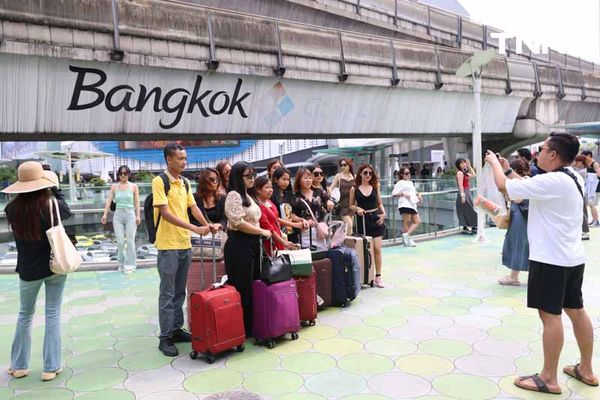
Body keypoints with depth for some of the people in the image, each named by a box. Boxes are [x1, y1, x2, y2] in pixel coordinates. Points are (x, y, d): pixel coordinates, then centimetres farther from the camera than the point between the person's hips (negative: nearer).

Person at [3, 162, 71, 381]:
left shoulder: (12, 209, -12)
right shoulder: (51, 205, -17)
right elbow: (67, 211, 4)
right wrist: (55, 190, 10)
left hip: (29, 270, 2)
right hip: (55, 265, -1)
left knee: (25, 315, 20)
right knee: (53, 315, 9)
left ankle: (19, 365, 30)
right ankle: (50, 367, 14)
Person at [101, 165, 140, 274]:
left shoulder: (133, 186, 4)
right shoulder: (114, 187, 10)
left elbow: (137, 202, 2)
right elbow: (109, 200, 3)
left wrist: (138, 216, -6)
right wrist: (105, 214, -7)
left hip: (130, 214, -2)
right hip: (118, 215, 2)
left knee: (130, 241, -3)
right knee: (120, 242, 2)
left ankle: (129, 265, 4)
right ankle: (121, 264, 17)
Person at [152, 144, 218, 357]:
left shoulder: (185, 182, 11)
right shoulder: (160, 181, -11)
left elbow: (193, 207, 14)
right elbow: (165, 213, -18)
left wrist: (207, 225, -3)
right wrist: (193, 228, -22)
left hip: (185, 244, 7)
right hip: (168, 245, -7)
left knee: (179, 291, 15)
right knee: (167, 293, 1)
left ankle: (177, 329, 26)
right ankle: (165, 337, 11)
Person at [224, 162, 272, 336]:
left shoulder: (248, 196, 18)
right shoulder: (234, 195, -11)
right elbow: (239, 223, -20)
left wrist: (261, 235, 15)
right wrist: (262, 231, -12)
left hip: (251, 244, 9)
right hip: (239, 245, -9)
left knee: (251, 286, 12)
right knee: (241, 289, -3)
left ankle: (249, 327, 22)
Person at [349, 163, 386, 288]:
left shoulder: (375, 187, 6)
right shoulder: (354, 189, 2)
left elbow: (380, 203, 12)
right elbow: (351, 205, 8)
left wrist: (383, 213, -5)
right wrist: (358, 208, -12)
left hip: (375, 218, 1)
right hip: (362, 220, -1)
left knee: (377, 248, -5)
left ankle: (378, 276, 4)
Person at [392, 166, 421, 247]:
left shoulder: (411, 182, 24)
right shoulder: (400, 183, 0)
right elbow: (394, 194, -7)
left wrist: (418, 194, 16)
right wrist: (403, 193, -18)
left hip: (412, 205, 9)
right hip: (405, 204, -9)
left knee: (417, 221, 4)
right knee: (406, 222, -9)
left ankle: (406, 235, 3)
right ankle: (407, 239, -4)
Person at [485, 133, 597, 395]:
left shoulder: (551, 182, -20)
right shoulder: (572, 178, 10)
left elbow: (504, 186, -17)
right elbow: (525, 189, 18)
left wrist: (494, 160, 1)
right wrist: (504, 165, 16)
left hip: (551, 259, -10)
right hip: (572, 257, 10)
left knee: (550, 315, -2)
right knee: (576, 311, 17)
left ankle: (549, 379, 8)